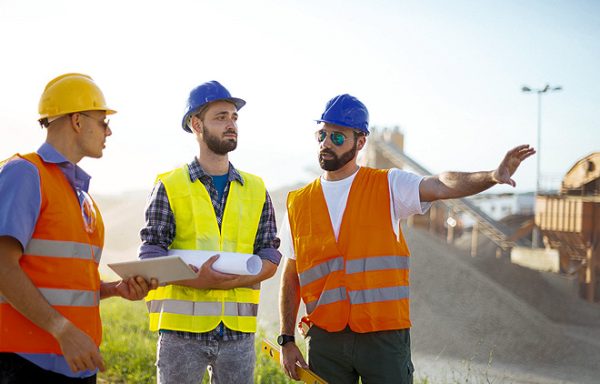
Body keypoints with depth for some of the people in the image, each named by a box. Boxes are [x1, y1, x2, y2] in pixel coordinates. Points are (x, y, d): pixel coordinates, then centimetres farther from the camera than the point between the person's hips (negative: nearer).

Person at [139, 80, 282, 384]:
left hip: (238, 327, 3)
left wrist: (234, 278, -14)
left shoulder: (255, 190, 11)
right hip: (182, 326, -3)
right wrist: (196, 279, -22)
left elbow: (270, 258, 5)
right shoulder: (169, 187, 1)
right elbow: (150, 258, -5)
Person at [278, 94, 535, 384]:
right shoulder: (298, 203, 8)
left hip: (384, 335, -2)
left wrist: (492, 177, -37)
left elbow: (440, 186, -18)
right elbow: (291, 278, 11)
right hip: (325, 338, 2)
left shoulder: (388, 186, 0)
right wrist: (286, 340, 7)